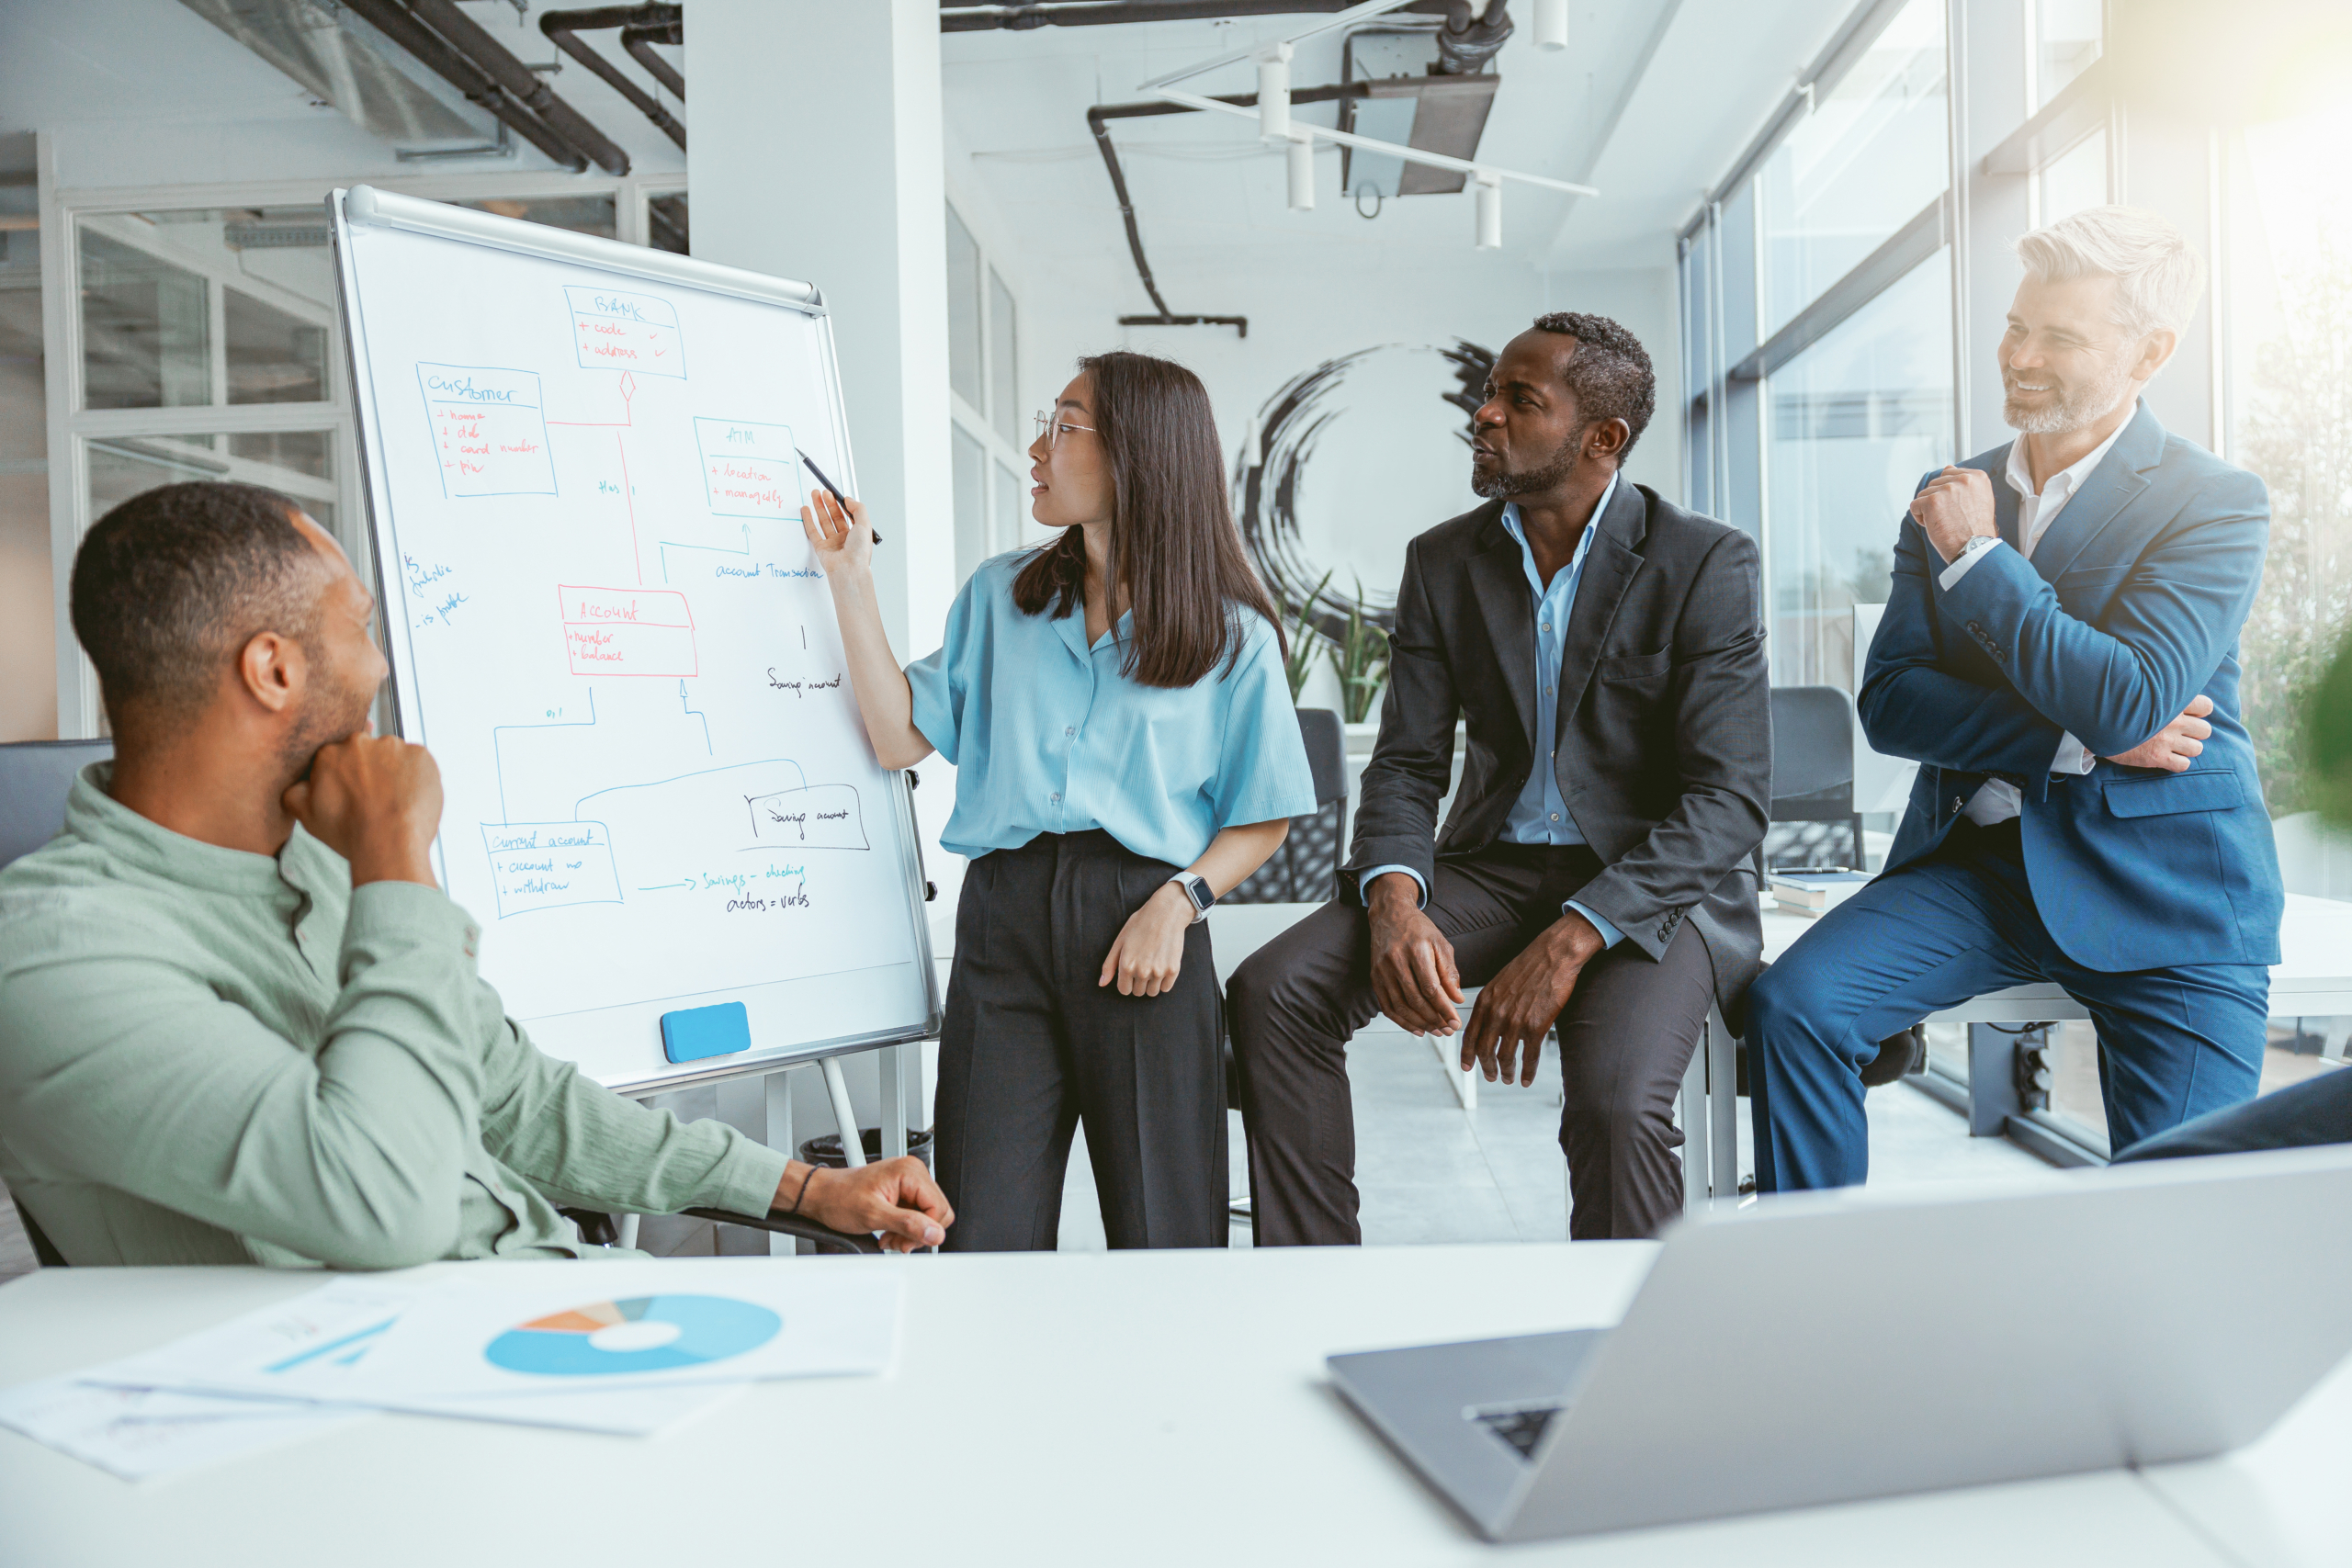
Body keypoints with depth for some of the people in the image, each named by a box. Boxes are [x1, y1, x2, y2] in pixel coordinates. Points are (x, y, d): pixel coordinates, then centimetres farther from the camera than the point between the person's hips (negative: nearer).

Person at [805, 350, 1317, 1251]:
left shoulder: (1230, 634, 4)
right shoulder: (998, 596, 15)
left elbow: (1263, 819, 3)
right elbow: (902, 737, 7)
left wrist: (1177, 905, -13)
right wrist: (849, 579, 6)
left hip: (1141, 924, -2)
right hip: (1005, 919, 3)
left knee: (1164, 1250, 3)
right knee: (982, 1246, 1)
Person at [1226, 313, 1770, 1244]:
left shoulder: (1706, 563, -7)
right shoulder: (1443, 562, 6)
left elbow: (1730, 799, -14)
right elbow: (1407, 765, 3)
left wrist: (1570, 941, -25)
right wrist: (1394, 904, -20)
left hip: (1651, 886, -4)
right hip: (1491, 866, 4)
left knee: (1615, 1103, -33)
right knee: (1273, 991, -18)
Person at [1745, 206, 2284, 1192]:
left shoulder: (2216, 504, -4)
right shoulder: (1949, 500, 9)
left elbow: (2126, 702, -19)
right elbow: (1889, 702, 0)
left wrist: (1978, 555, -12)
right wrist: (2079, 743, -12)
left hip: (2159, 887, -2)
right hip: (1975, 861, 3)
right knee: (1791, 1003, -20)